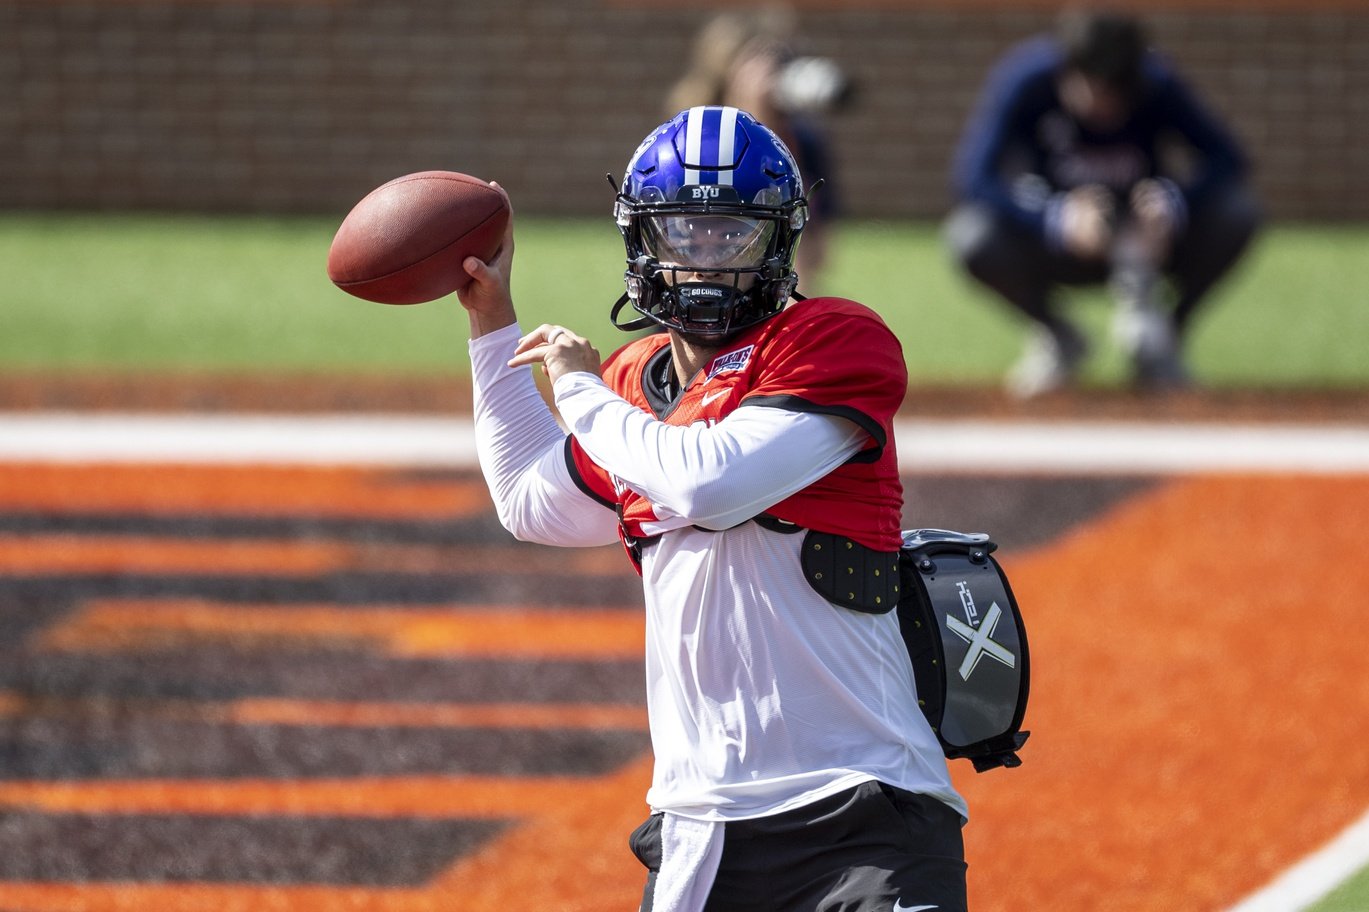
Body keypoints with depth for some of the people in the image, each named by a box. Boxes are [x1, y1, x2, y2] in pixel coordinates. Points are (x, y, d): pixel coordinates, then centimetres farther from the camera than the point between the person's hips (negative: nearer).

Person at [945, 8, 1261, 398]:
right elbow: (973, 177, -30)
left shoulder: (1158, 85, -19)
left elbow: (1226, 159, -20)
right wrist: (1058, 219, -46)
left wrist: (1172, 201, -41)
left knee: (1238, 212, -25)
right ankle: (1058, 339, -2)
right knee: (971, 233, -33)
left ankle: (1163, 335, 0)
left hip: (1145, 244, 1)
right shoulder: (1027, 78, -24)